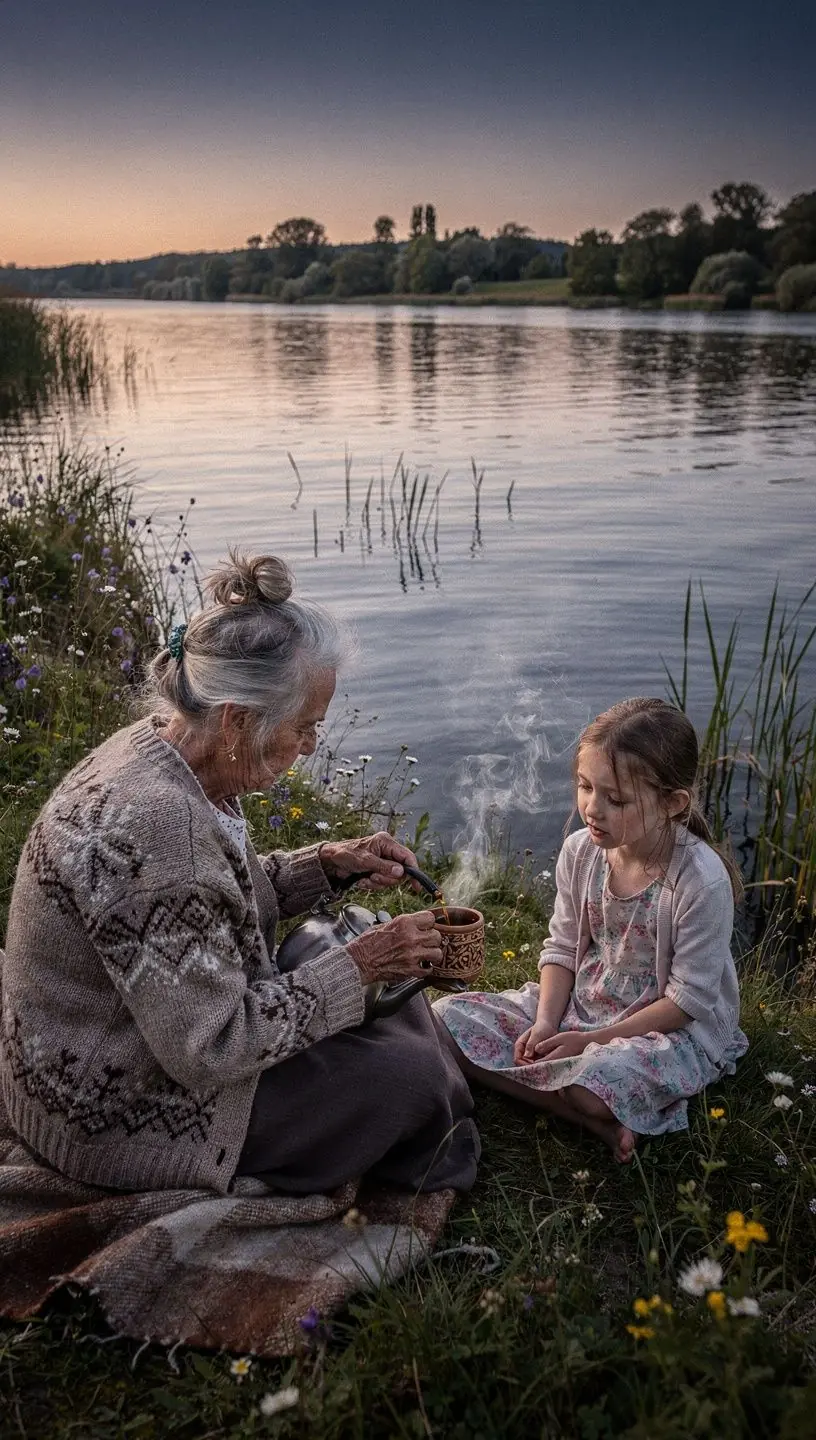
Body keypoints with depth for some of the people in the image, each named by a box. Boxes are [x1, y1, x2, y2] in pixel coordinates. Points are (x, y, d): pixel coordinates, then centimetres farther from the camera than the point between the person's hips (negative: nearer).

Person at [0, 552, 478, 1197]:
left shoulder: (160, 743, -7)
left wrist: (330, 861, -3)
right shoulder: (155, 825, -36)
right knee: (408, 1075, -5)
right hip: (115, 1114, -9)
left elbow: (211, 890, 10)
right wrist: (357, 965, -21)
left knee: (396, 993, 11)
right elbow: (211, 1047, -29)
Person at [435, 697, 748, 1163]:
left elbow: (689, 999, -19)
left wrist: (594, 1040, -21)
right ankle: (598, 1119, -15)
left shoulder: (702, 881, -23)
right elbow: (563, 948, 3)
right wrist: (546, 1021, -13)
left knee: (597, 1080, -42)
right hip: (579, 1003, 7)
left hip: (676, 1029, -7)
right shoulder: (580, 851, -7)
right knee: (448, 1016, -10)